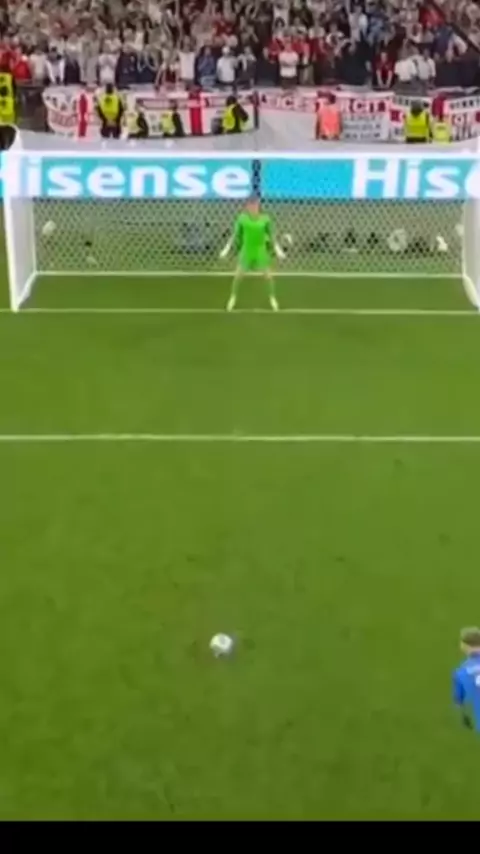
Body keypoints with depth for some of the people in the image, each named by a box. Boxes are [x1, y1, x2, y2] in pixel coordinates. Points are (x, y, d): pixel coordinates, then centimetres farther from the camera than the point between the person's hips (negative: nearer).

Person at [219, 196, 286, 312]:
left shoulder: (265, 218, -10)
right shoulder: (242, 218, -10)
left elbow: (271, 235, 0)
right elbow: (235, 234, -1)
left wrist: (277, 248, -5)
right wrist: (227, 248, -3)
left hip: (261, 251, 0)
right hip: (246, 251, 0)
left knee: (268, 276, 1)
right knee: (238, 275, 0)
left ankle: (272, 298, 25)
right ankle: (233, 297, 23)